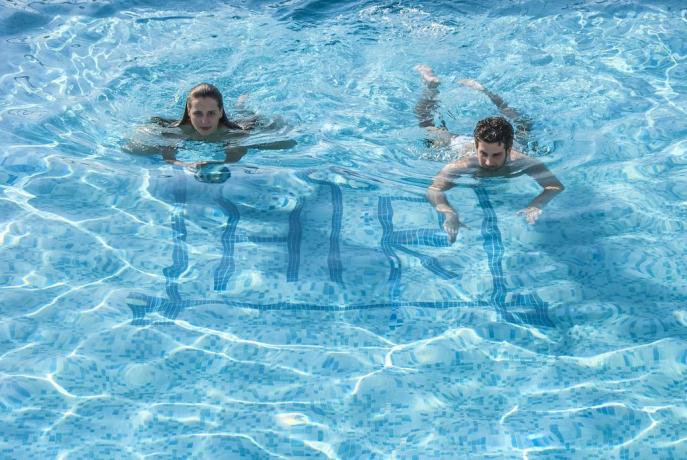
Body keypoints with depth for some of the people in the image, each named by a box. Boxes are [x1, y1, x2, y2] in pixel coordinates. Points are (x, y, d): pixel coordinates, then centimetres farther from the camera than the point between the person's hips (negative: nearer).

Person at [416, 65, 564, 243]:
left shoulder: (524, 162, -45)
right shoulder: (462, 165, -48)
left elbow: (556, 186, -49)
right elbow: (434, 191, -54)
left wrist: (536, 205, -69)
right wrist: (450, 215, -73)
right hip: (459, 144, -2)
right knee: (428, 125, 28)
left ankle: (481, 90, 52)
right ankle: (431, 83, 51)